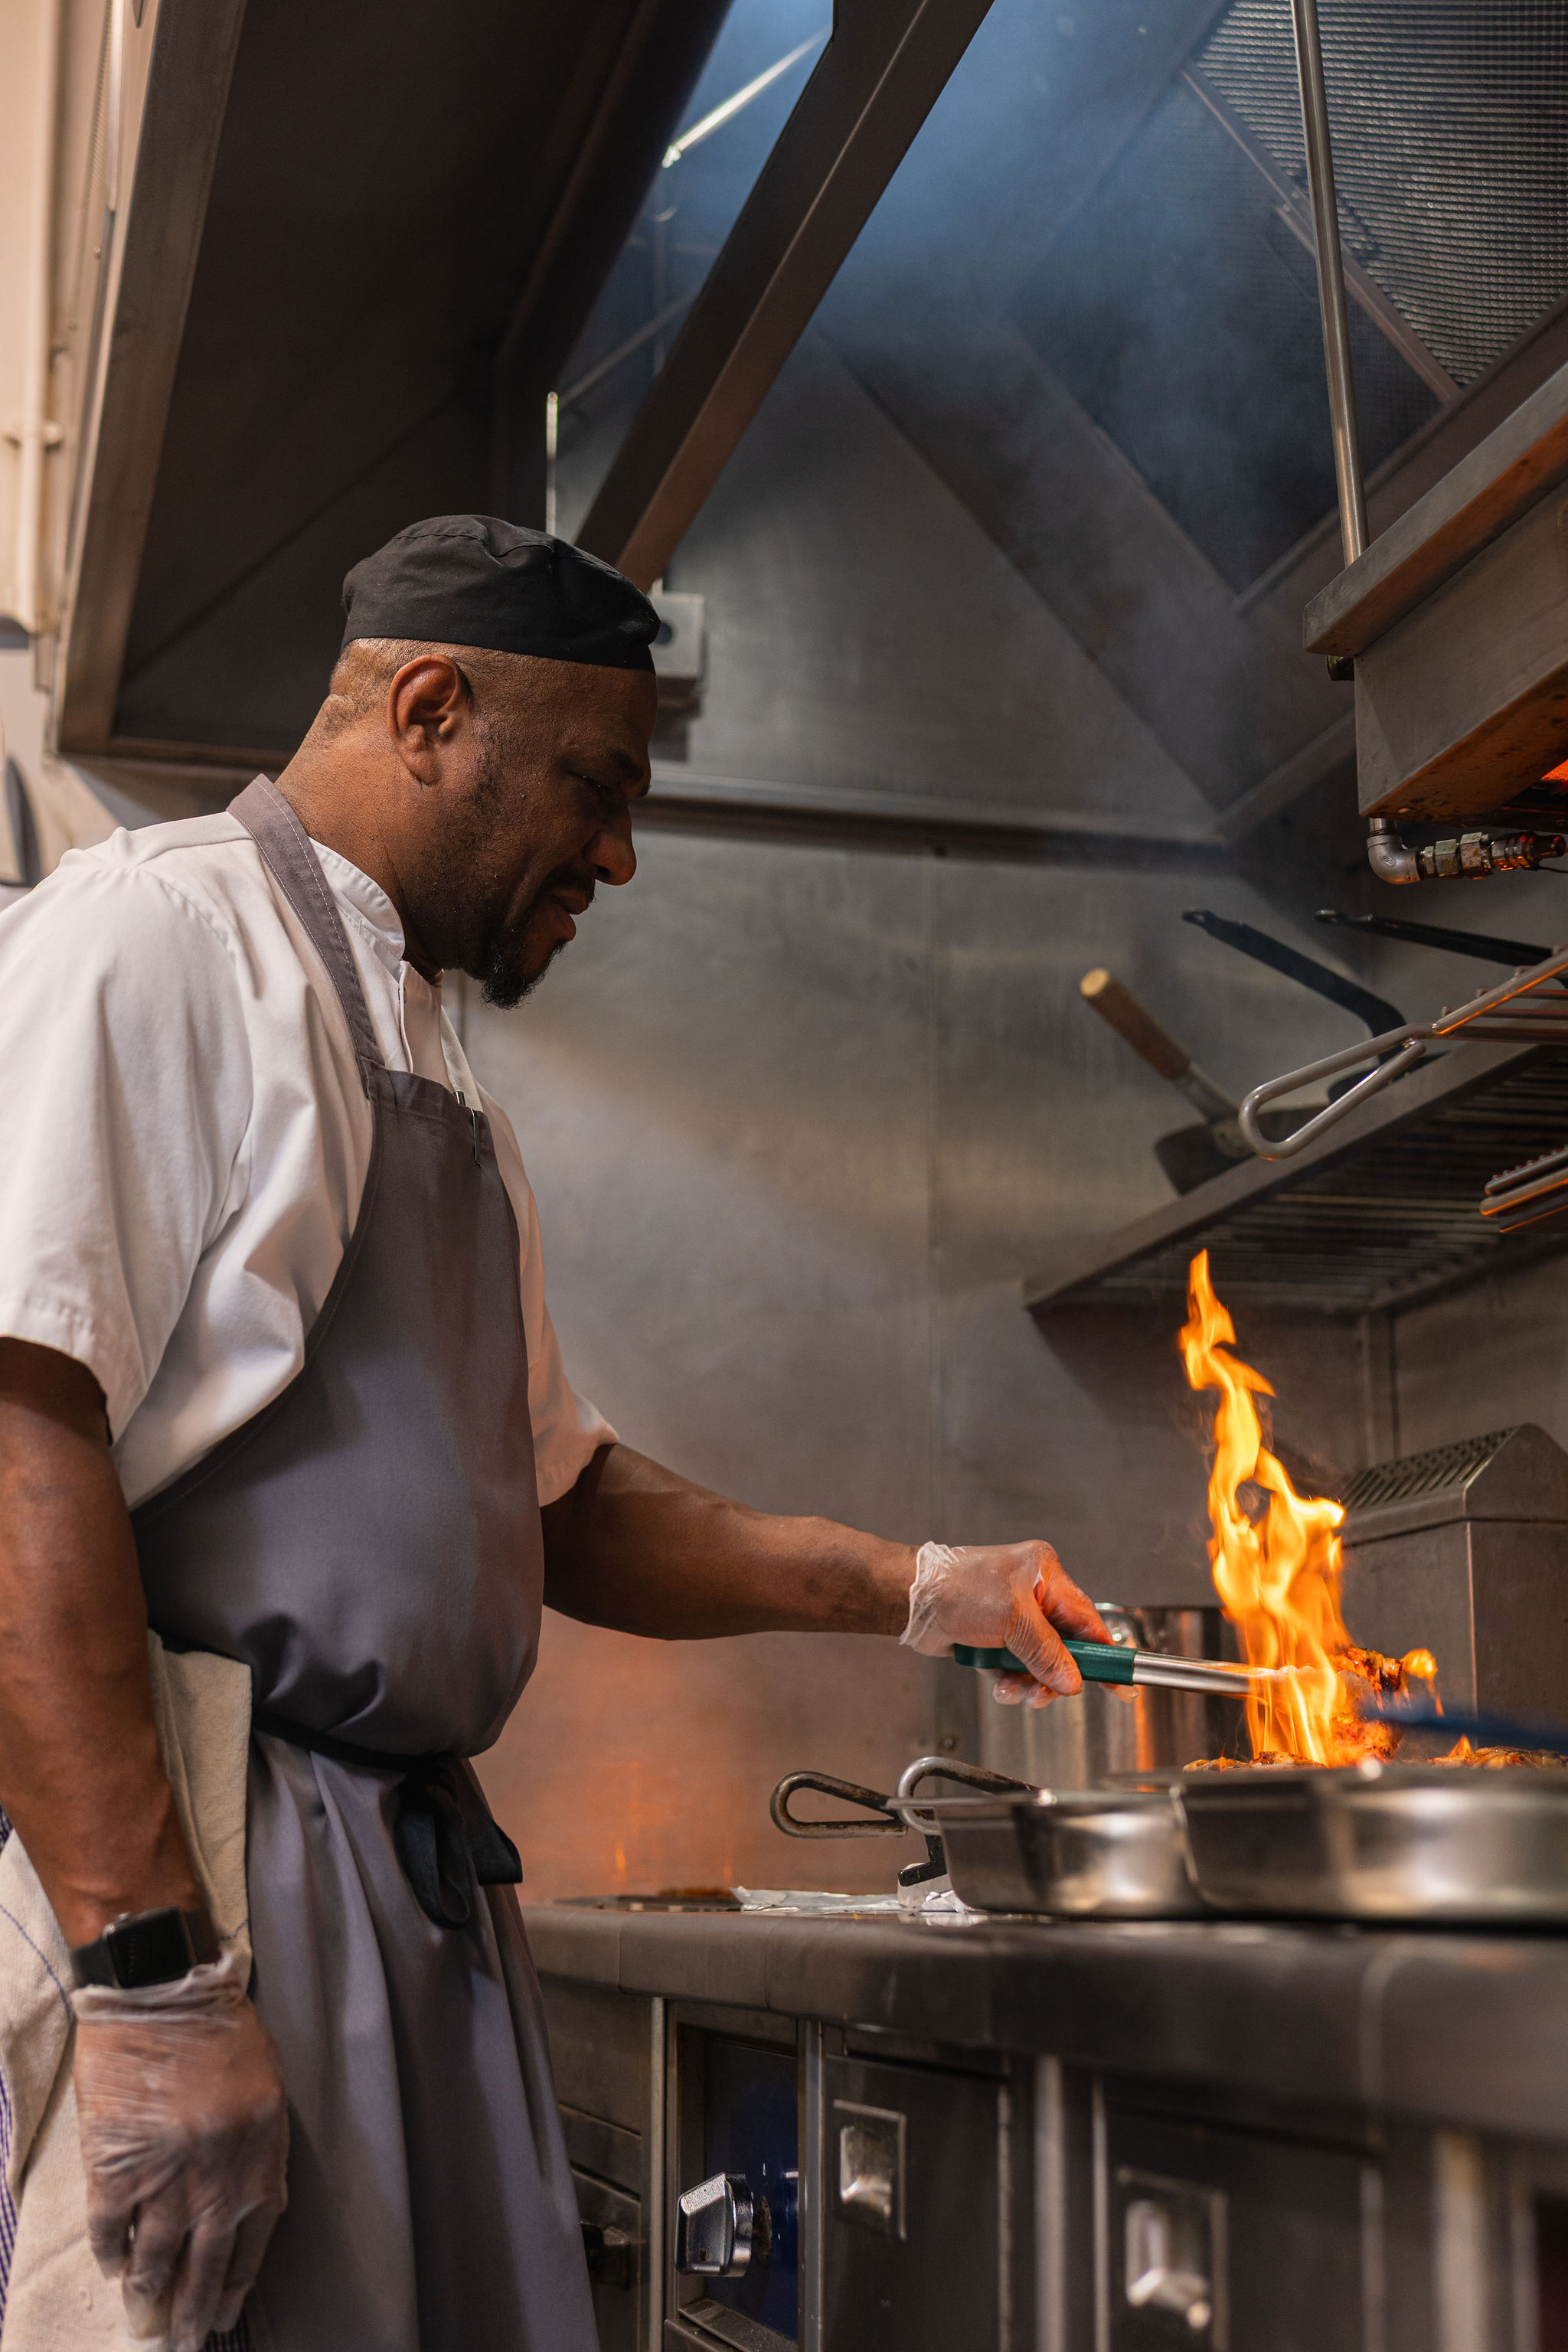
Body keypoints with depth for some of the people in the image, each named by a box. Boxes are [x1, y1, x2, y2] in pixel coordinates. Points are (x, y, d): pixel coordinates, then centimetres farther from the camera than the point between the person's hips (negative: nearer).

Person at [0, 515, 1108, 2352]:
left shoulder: (433, 1078, 23)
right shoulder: (163, 932, -7)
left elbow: (554, 1502, 27)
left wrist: (914, 1590, 16)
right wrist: (152, 1978, -24)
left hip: (412, 1880, 9)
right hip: (157, 1861, -9)